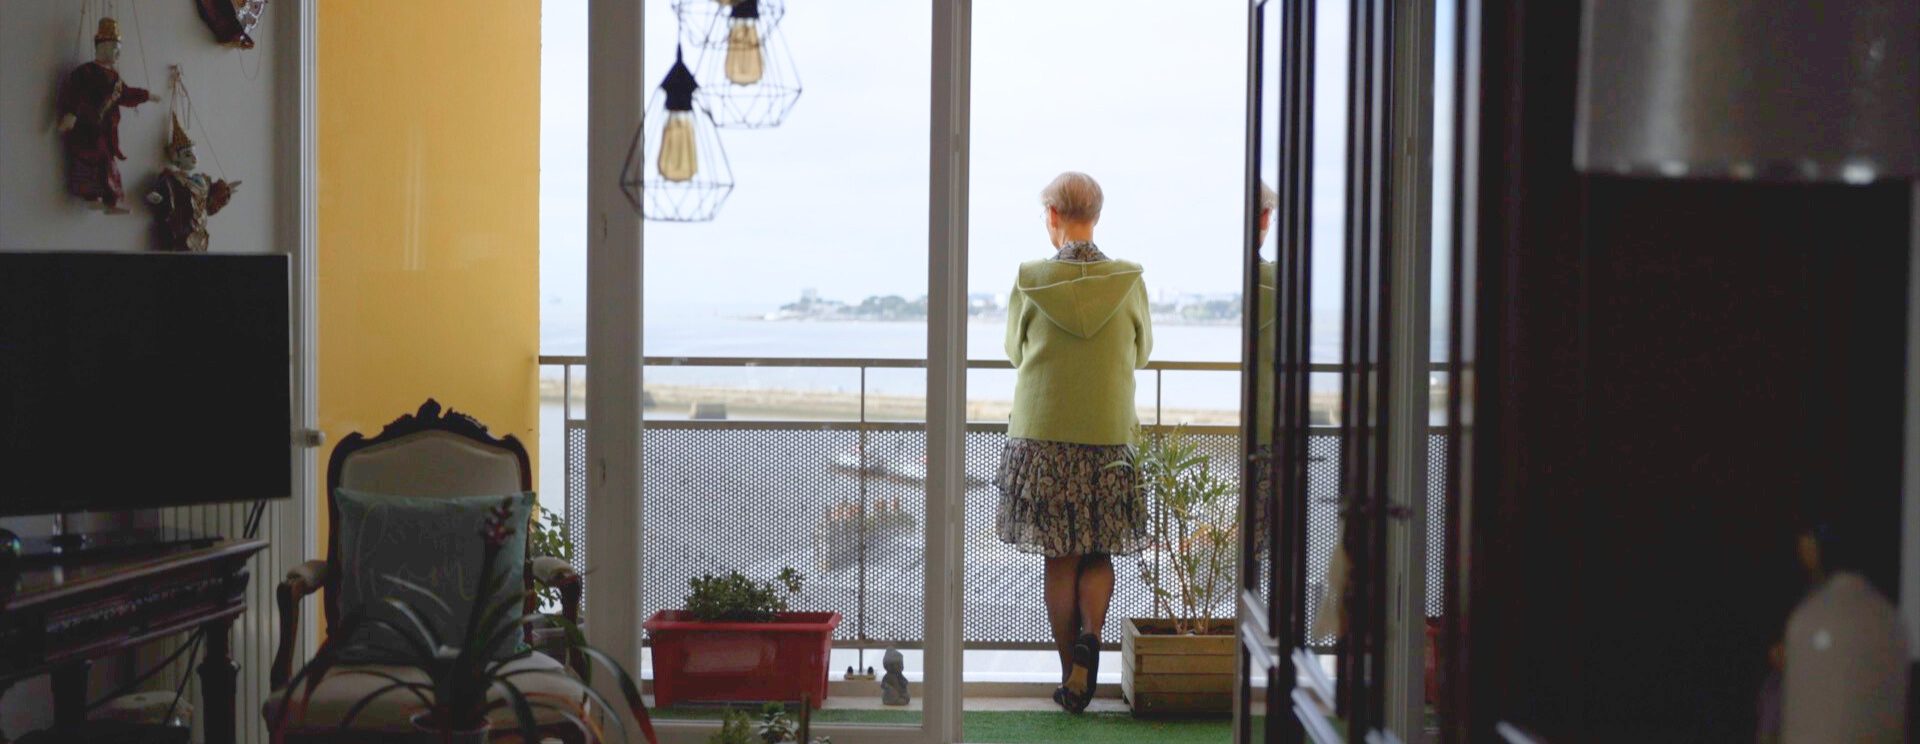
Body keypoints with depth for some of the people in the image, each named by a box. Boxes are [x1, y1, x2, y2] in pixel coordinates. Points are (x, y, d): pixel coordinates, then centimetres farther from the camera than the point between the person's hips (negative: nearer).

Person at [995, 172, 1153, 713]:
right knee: (1099, 555, 13)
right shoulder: (1127, 281, -3)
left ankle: (1070, 674, 11)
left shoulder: (1031, 281, -6)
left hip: (1042, 436, -1)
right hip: (1109, 435, 1)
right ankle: (1089, 638, -12)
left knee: (1060, 560, 7)